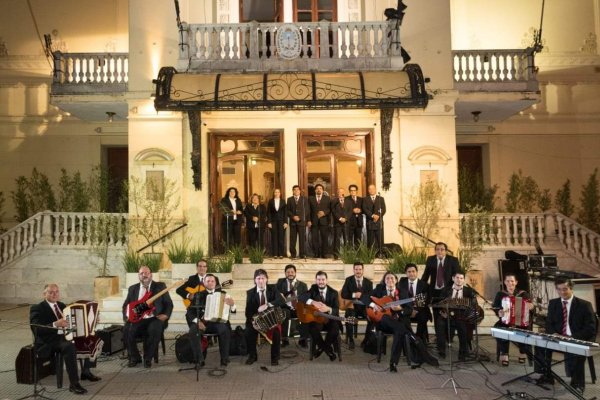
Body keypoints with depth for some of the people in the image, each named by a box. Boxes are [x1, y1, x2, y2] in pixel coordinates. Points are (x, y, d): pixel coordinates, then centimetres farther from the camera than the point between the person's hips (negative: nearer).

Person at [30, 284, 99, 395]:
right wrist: (55, 324, -35)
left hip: (65, 336, 8)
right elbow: (37, 329, -20)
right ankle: (74, 384, -30)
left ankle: (86, 371, 13)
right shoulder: (37, 308, -7)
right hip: (49, 342, -8)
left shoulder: (62, 305, 15)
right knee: (70, 346, -35)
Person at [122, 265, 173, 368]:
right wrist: (127, 317, -4)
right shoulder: (132, 288, 16)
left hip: (154, 318, -3)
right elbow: (126, 305, 17)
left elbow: (169, 303, 5)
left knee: (155, 329, -34)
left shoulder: (160, 286, 7)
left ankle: (148, 358, -12)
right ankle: (134, 357, -2)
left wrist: (166, 315, -13)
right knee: (128, 330, -27)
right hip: (137, 319, 3)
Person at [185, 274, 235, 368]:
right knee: (193, 330, -31)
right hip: (202, 322, 1)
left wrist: (232, 304, -21)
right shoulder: (198, 295, 12)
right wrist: (197, 321, -16)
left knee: (225, 329, -32)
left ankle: (224, 359, -18)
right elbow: (190, 311, 4)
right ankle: (199, 360, -19)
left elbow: (231, 310, 4)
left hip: (217, 322, 0)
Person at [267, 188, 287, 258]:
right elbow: (268, 212, 3)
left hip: (281, 221, 0)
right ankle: (275, 254, 3)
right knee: (274, 238, -1)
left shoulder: (283, 201, 7)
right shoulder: (271, 201, 6)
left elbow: (285, 212, 4)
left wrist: (285, 222, -3)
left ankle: (281, 254, 4)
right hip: (273, 221, 0)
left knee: (281, 238, -1)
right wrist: (269, 222, -4)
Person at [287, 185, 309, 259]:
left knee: (302, 238, -4)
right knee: (292, 239, 1)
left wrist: (309, 220, 0)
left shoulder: (304, 199, 10)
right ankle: (293, 254, 7)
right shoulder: (289, 199, 12)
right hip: (292, 222, 1)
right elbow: (288, 210, 7)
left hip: (302, 221, -1)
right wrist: (293, 216, -9)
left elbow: (307, 210, 6)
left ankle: (302, 254, 1)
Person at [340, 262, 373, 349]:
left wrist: (361, 295, -17)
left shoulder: (369, 282, 8)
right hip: (352, 306, -1)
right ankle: (350, 340, -15)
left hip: (364, 307, 1)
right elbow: (343, 294, -4)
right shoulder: (348, 280, 5)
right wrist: (353, 295, -20)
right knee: (348, 316, -33)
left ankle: (367, 339, -8)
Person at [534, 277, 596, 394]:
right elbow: (549, 323, 12)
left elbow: (591, 328, -9)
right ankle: (547, 375, -1)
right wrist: (553, 334, -12)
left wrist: (573, 338, -23)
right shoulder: (553, 303, 9)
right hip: (558, 337, 5)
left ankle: (577, 382, -10)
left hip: (578, 340, -4)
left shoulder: (584, 305, -5)